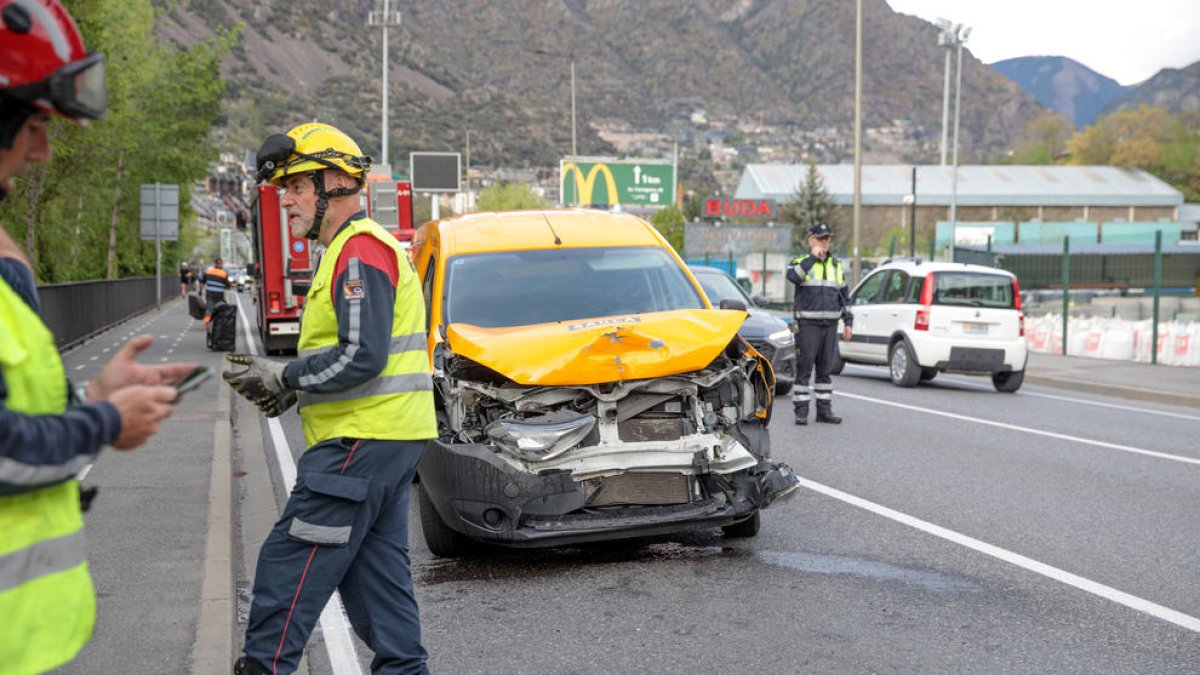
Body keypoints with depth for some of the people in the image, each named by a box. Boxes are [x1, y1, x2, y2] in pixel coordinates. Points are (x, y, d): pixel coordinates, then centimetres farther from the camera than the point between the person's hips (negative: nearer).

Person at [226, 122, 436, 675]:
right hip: (385, 438, 11)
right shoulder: (351, 250, 20)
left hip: (364, 440, -11)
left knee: (291, 563, -6)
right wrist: (287, 383, 10)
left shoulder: (360, 251, -14)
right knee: (376, 565, 14)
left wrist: (285, 377, -13)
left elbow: (362, 357, -23)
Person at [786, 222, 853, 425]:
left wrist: (848, 322, 13)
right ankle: (801, 411, -2)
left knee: (825, 369, 9)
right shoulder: (800, 262, 1)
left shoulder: (836, 265, 16)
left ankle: (824, 410, 14)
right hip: (807, 324, -5)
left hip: (830, 325, 5)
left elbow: (845, 295, 20)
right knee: (804, 368, -6)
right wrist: (812, 257, -19)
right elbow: (793, 276, -24)